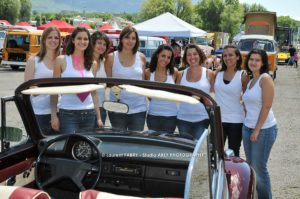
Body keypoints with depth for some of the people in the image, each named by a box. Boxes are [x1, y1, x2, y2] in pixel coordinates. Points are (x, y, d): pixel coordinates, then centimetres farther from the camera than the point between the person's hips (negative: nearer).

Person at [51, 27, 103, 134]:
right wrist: (53, 115, -5)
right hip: (68, 113, -3)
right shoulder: (61, 60, 1)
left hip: (89, 114, 3)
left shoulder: (93, 64, 11)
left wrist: (99, 117, 12)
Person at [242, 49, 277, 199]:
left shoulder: (265, 78, -11)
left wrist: (257, 130, -16)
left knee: (259, 168, -1)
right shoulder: (250, 80, 13)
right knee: (250, 166, 13)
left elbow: (266, 106, -16)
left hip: (264, 129, -8)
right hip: (247, 127, 8)